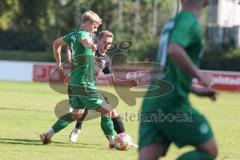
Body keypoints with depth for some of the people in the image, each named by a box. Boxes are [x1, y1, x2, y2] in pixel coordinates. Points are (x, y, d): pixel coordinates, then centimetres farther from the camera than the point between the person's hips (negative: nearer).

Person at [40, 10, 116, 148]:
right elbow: (84, 40, -39)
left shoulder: (73, 35, 13)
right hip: (85, 84, -9)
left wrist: (59, 62, 36)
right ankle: (112, 141, -3)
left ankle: (48, 135, 18)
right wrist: (89, 44, -61)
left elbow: (56, 43, 28)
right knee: (106, 111, -5)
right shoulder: (83, 34, -13)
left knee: (77, 113, 20)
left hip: (75, 83, 9)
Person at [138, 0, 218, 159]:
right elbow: (174, 51, -28)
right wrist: (199, 74, -13)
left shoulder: (171, 24, 21)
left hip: (152, 102, 8)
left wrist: (196, 91, 30)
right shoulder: (189, 21, -7)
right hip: (172, 105, -8)